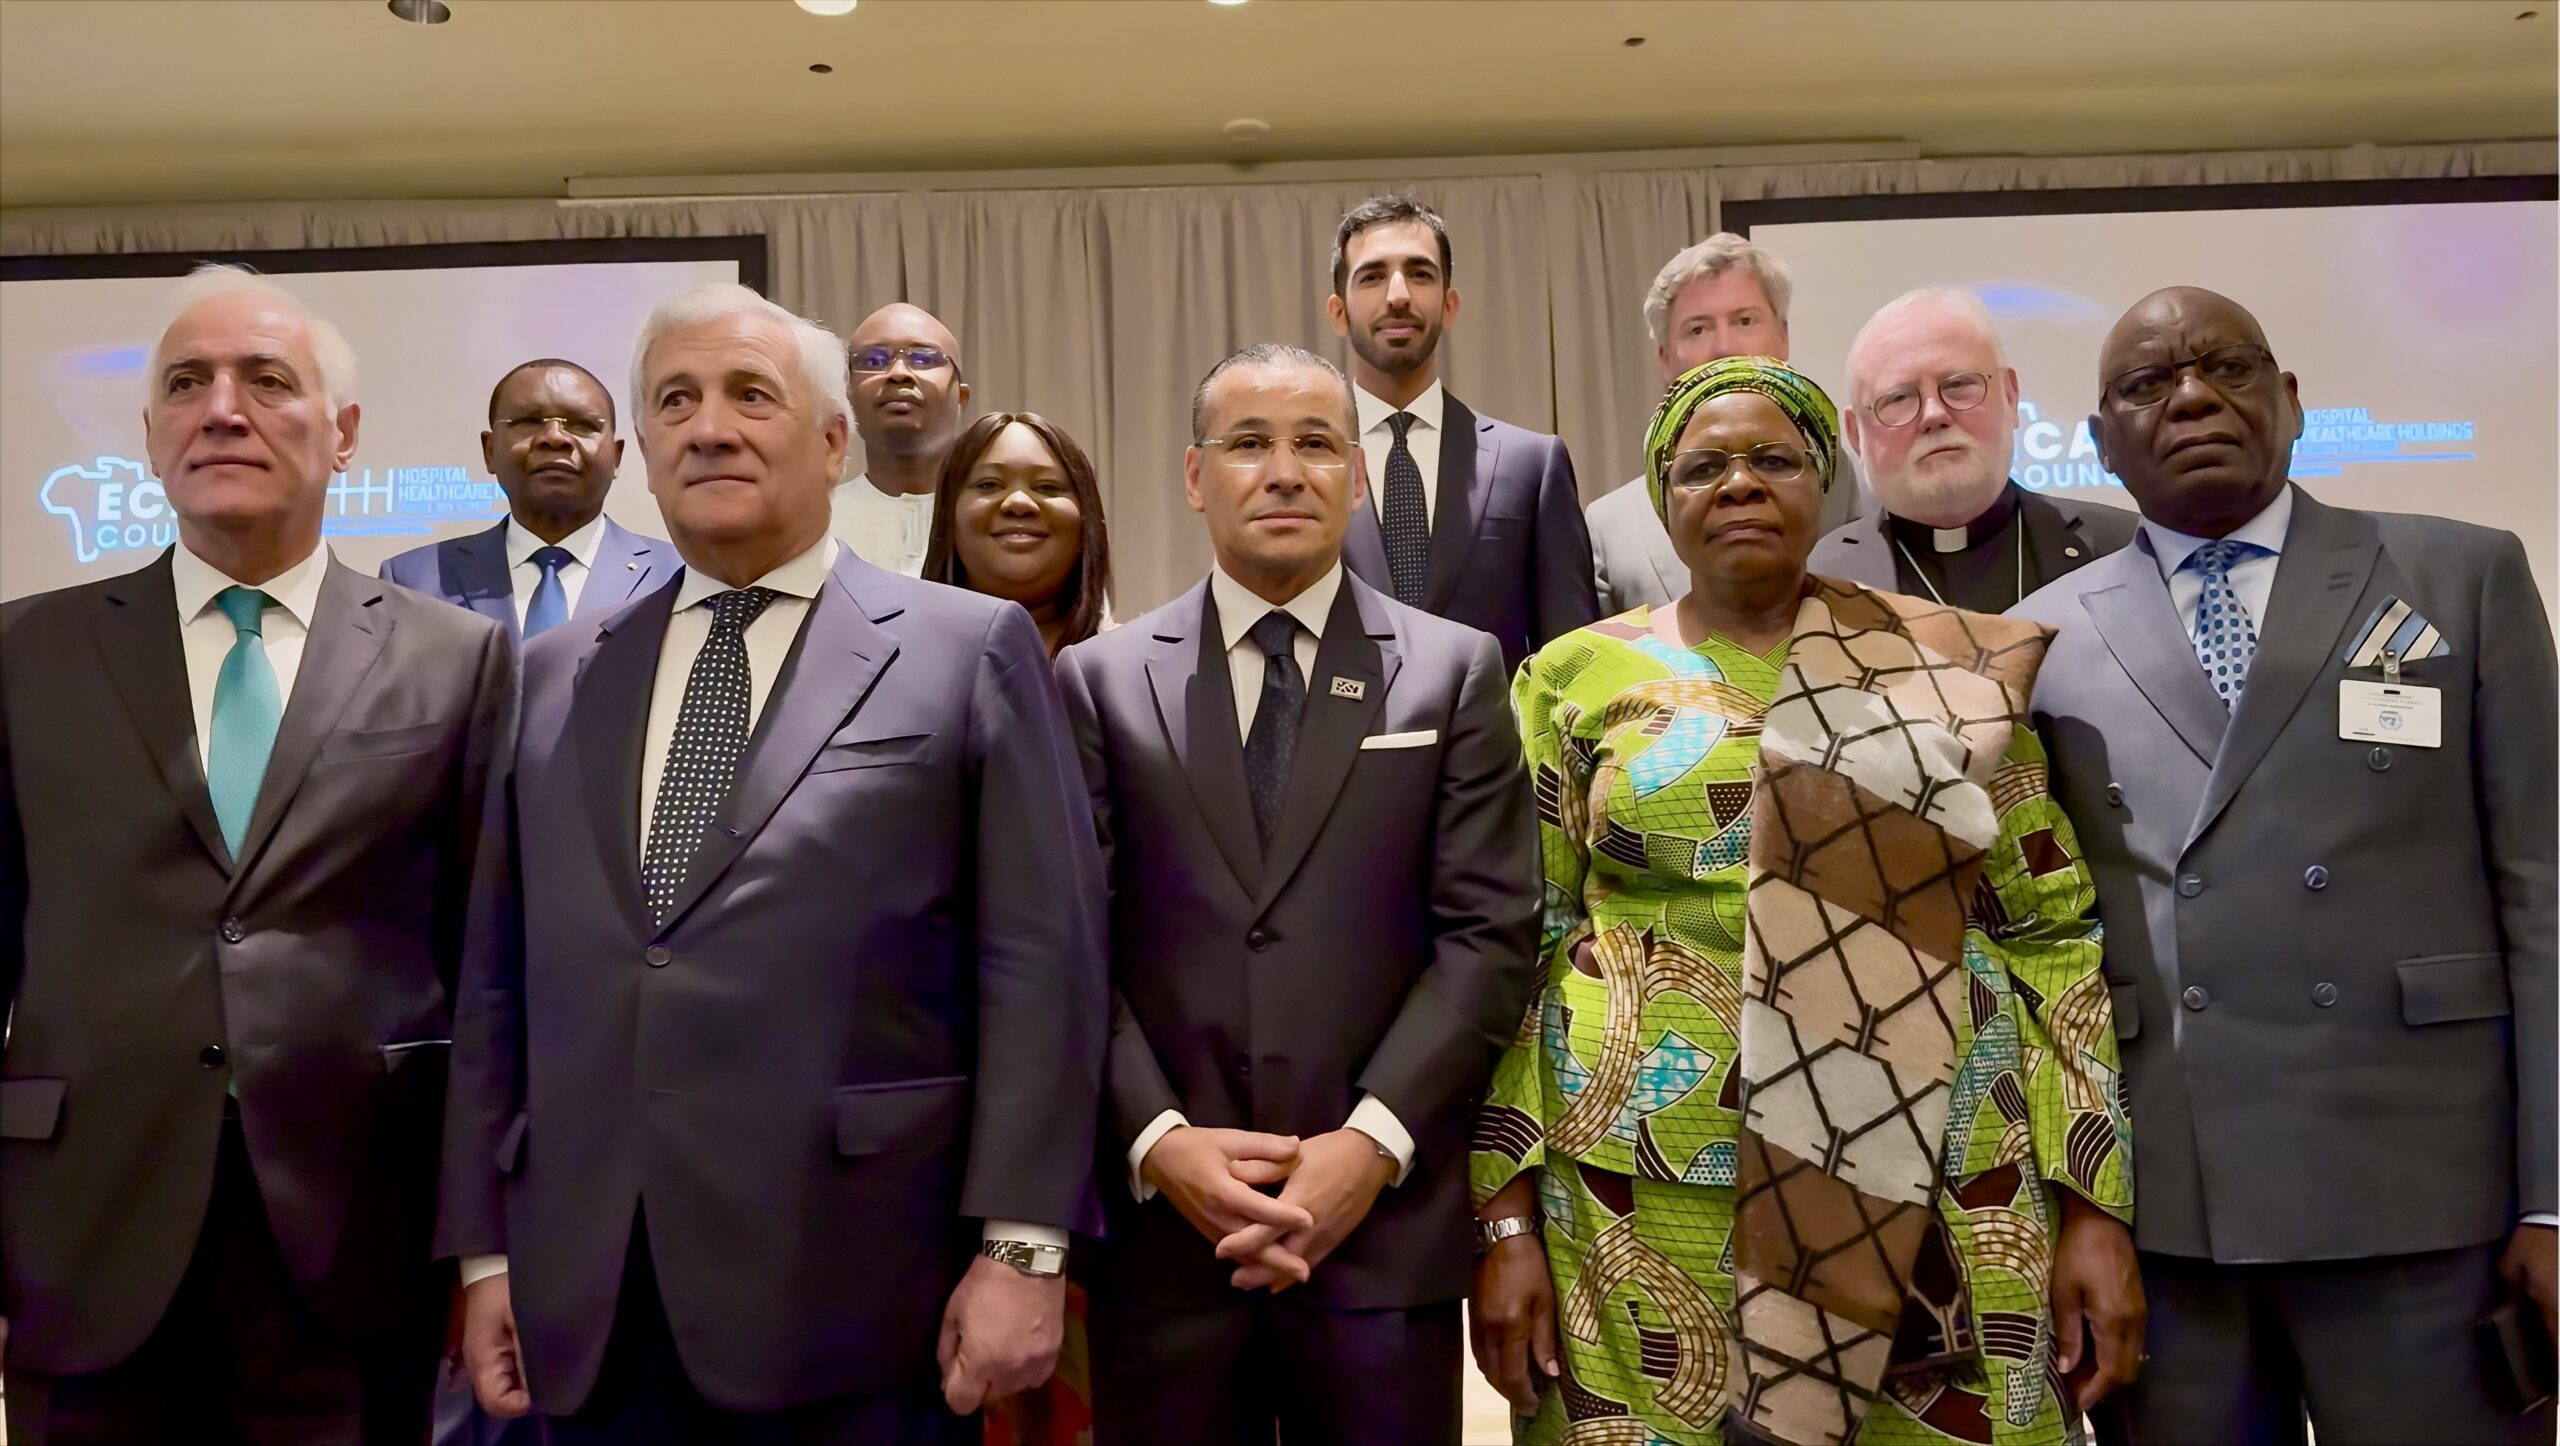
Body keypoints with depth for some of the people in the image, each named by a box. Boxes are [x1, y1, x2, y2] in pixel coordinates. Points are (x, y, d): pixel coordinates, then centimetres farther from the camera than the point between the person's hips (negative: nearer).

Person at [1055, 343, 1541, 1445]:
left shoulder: (1455, 671, 5)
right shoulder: (1101, 678, 6)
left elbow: (1490, 931, -2)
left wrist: (1374, 1139, -11)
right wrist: (1158, 1139, -11)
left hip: (1385, 1220, 0)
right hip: (1160, 1225, 1)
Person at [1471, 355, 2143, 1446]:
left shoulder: (1953, 669, 3)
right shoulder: (1579, 678, 2)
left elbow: (2056, 935, 4)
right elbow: (1515, 951, 1)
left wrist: (2093, 1206, -2)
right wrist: (1506, 1217, -3)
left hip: (1929, 1197, 1)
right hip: (1645, 1199, 0)